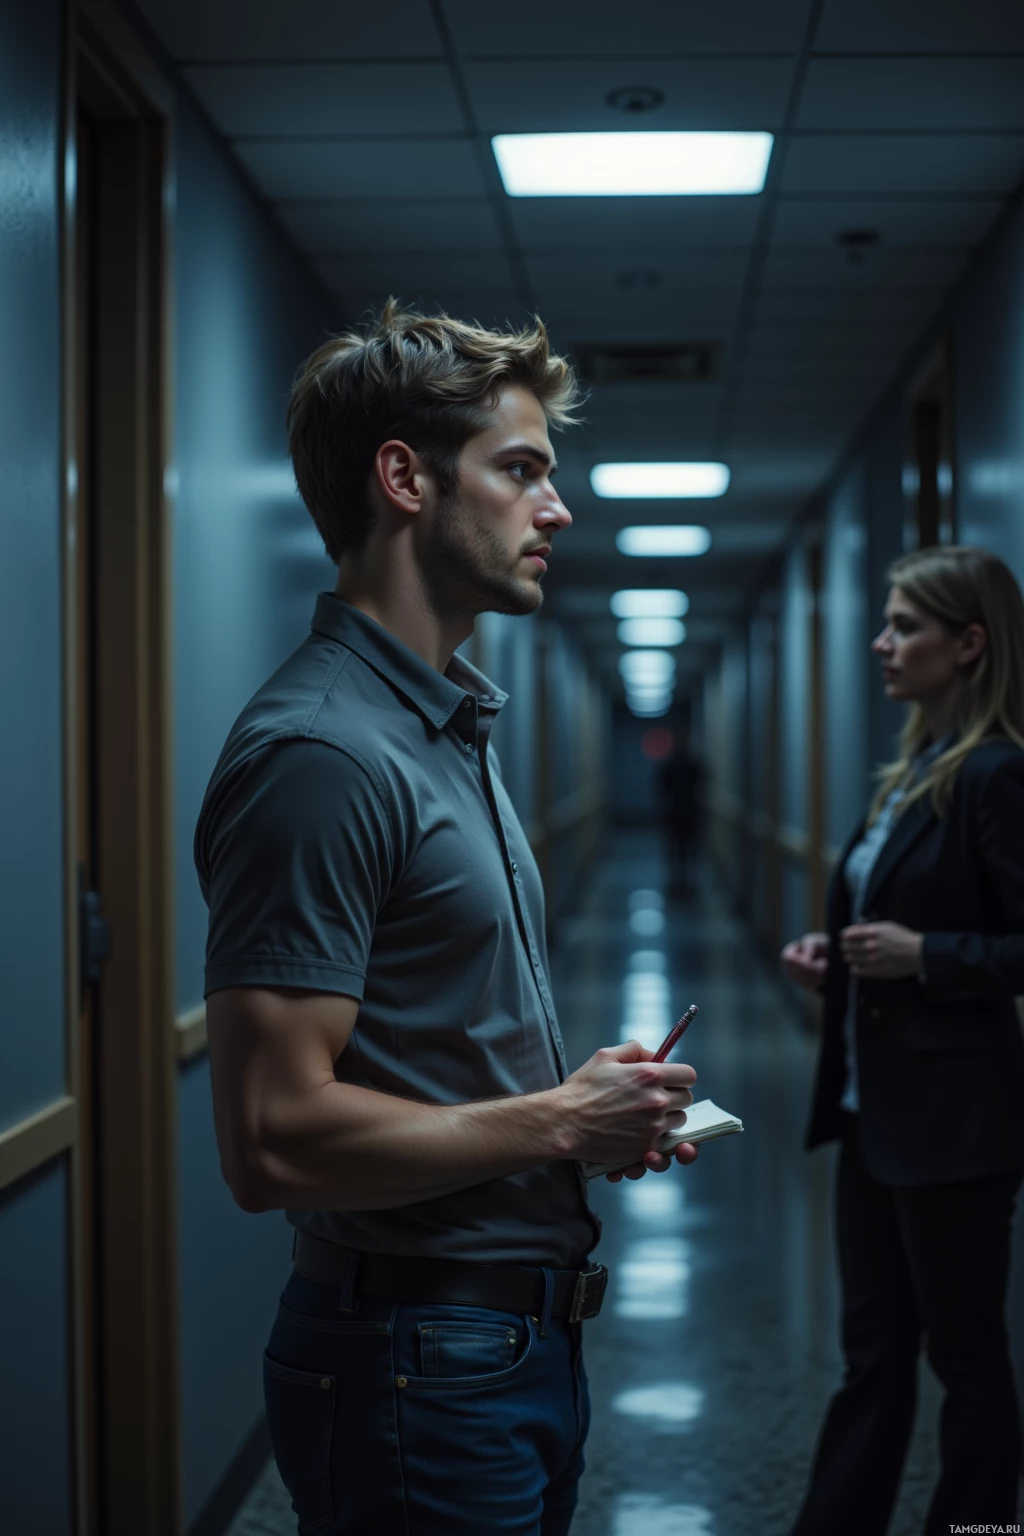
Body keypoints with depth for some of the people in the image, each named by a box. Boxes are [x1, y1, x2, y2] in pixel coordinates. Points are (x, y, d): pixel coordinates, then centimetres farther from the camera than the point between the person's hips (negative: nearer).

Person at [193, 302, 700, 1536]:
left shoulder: (453, 727, 12)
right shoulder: (320, 752, -21)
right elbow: (276, 1140, -28)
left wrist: (597, 1102, 3)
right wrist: (563, 1119, -17)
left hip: (521, 1337, 10)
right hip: (418, 1371, -10)